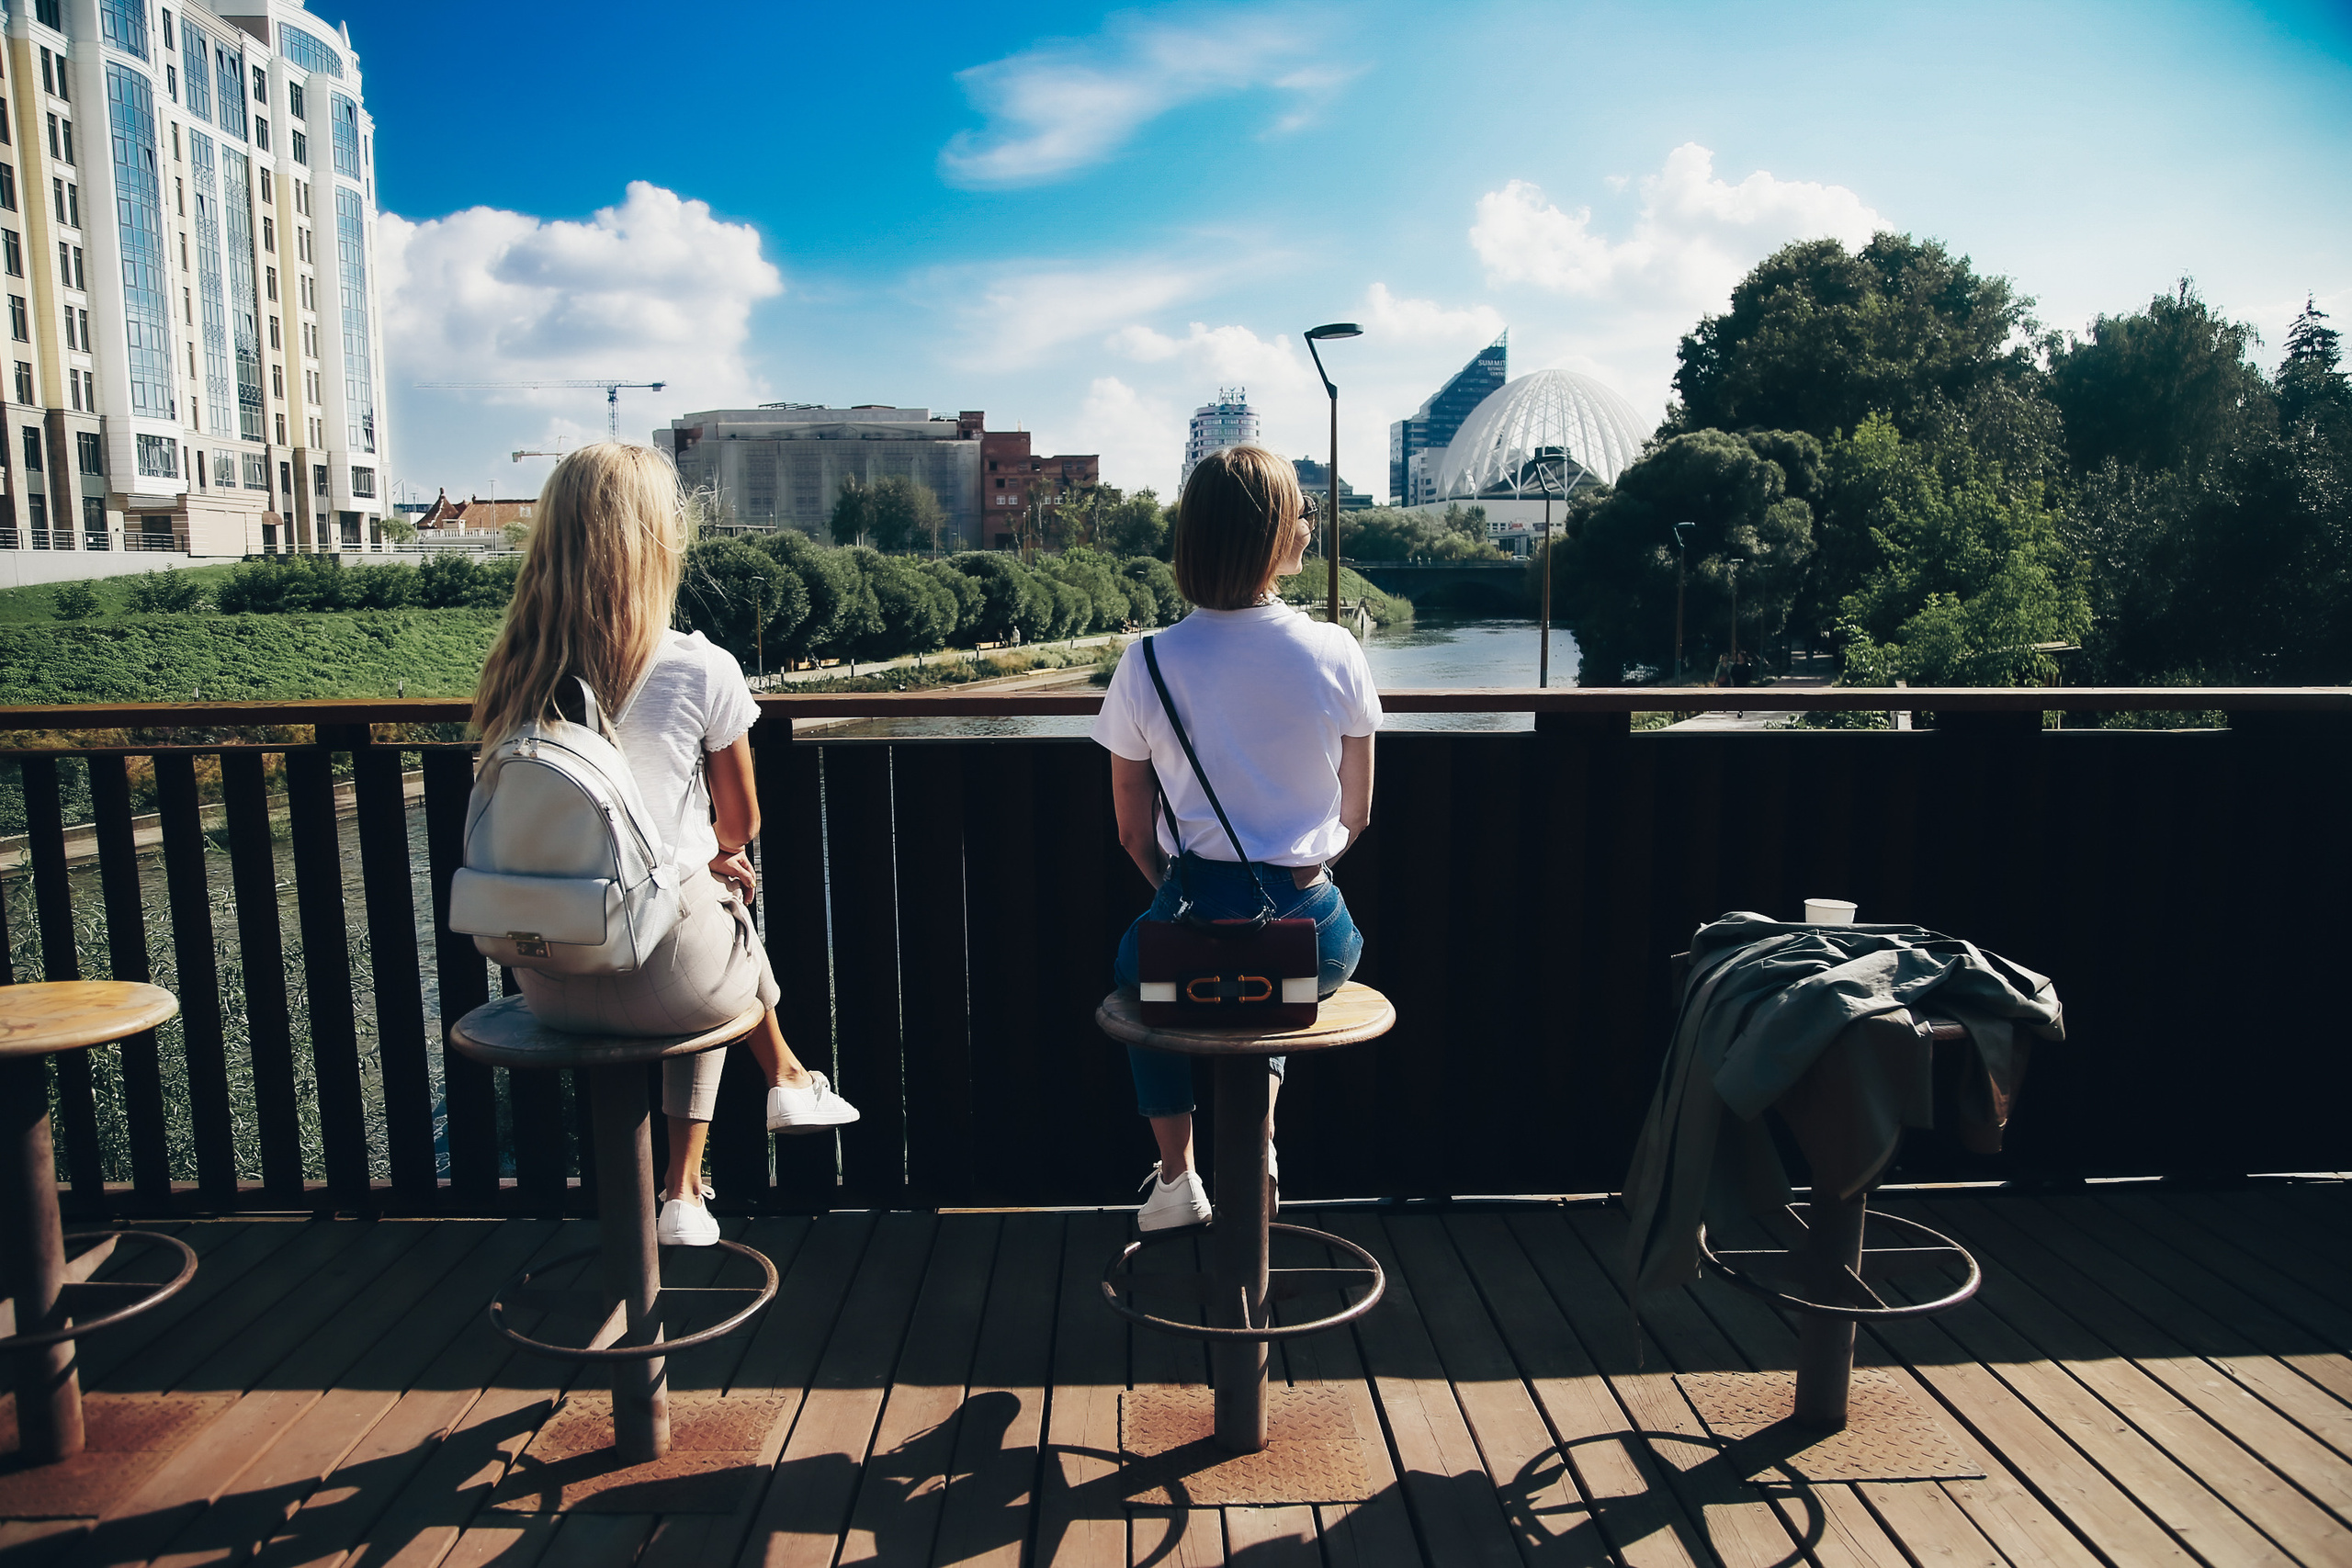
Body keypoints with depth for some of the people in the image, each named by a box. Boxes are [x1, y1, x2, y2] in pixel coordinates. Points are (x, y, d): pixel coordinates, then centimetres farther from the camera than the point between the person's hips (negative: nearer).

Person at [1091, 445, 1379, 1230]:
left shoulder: (1147, 664, -9)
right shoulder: (1337, 654, -8)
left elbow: (1134, 832, 1)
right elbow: (1354, 817, 3)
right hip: (1310, 940, 1)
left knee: (1136, 957, 36)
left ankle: (1176, 1177, 36)